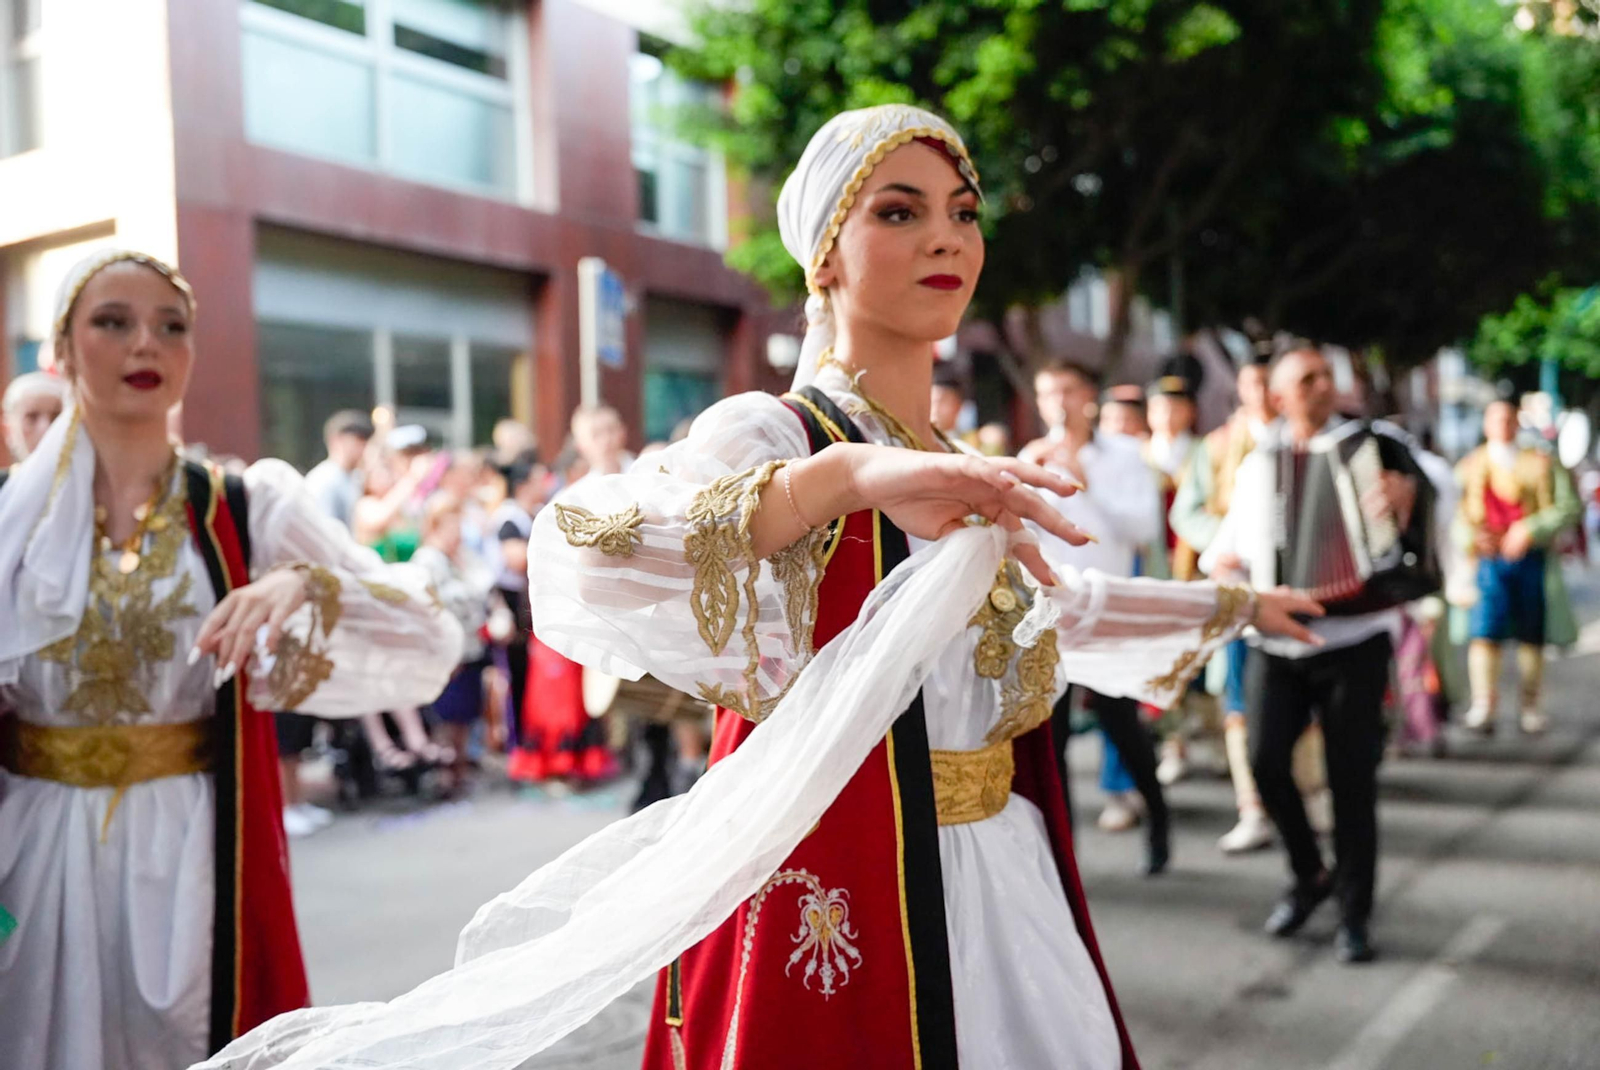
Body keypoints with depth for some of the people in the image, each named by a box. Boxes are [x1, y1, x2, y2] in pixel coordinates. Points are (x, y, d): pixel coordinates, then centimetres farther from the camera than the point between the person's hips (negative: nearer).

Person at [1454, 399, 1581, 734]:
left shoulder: (1541, 464, 8)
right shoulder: (1470, 467, 10)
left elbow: (1569, 505, 1)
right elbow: (1454, 514, 9)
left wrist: (1530, 530, -13)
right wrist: (1471, 537, -11)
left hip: (1531, 558, 1)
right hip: (1488, 559, -1)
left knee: (1531, 636, 6)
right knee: (1484, 631, -14)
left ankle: (1529, 705, 18)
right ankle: (1482, 707, -18)